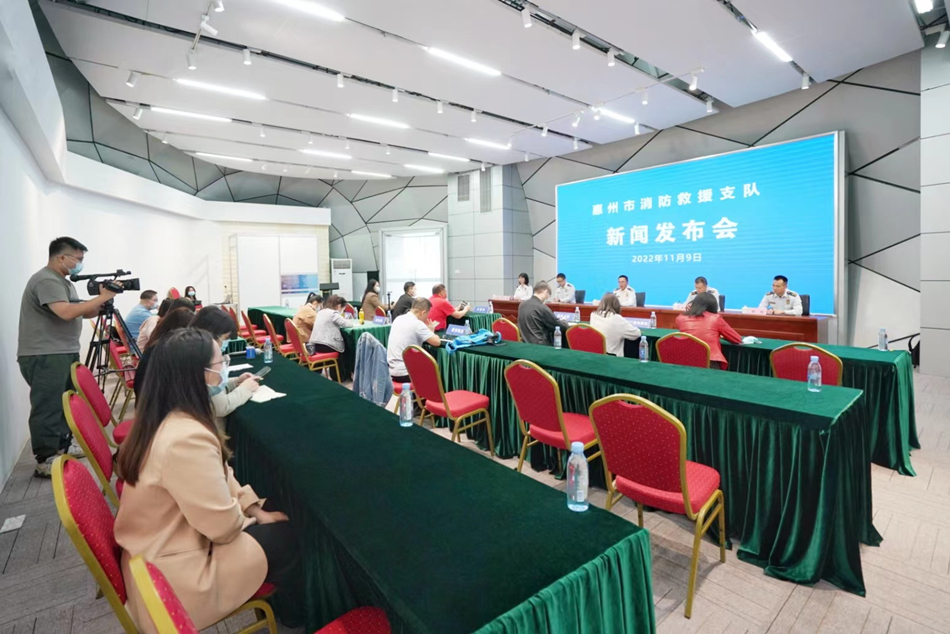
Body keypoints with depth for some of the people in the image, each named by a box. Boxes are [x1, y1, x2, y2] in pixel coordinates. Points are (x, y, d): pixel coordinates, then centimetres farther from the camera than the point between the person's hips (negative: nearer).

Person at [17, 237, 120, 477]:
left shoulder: (63, 282, 17)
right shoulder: (46, 280, -16)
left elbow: (84, 313, 18)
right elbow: (67, 312, -28)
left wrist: (101, 302, 0)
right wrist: (102, 297, -21)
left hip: (65, 353, 10)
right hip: (44, 356, -10)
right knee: (48, 408, -6)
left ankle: (64, 445, 29)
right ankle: (45, 461, 0)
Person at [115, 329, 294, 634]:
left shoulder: (166, 416, -3)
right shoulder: (187, 439, -36)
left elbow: (219, 476, 7)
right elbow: (224, 526, -27)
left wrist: (254, 507, 2)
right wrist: (253, 515, -6)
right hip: (176, 572, -9)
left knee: (273, 519, 14)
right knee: (289, 536, 1)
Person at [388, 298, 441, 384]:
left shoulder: (398, 319, 7)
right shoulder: (418, 324, -16)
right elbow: (437, 342, -17)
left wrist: (427, 331, 12)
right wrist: (431, 331, 3)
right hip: (404, 373, -8)